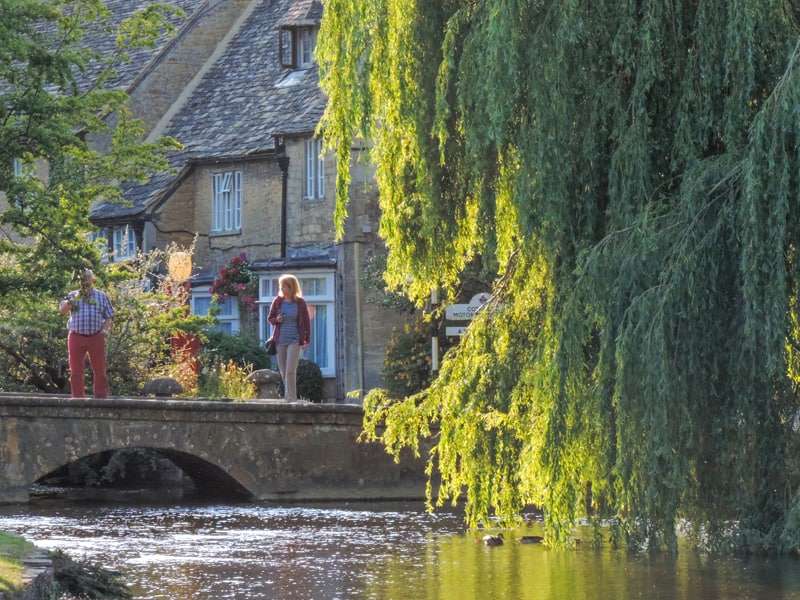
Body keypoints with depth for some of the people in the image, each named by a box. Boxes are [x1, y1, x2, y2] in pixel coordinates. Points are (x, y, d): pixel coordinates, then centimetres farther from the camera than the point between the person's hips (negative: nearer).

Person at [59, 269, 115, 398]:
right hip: (76, 337, 0)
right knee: (76, 371, 1)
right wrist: (74, 299, -13)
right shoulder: (73, 295, 12)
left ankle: (101, 397, 0)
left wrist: (104, 331, -3)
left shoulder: (101, 296, 12)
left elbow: (108, 317, 12)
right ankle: (78, 398, 5)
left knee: (100, 370, -2)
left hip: (96, 338, 0)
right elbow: (62, 309, -2)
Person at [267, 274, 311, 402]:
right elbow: (270, 318, 12)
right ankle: (288, 397, 20)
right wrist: (276, 320, -11)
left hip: (294, 340, -3)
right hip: (280, 340, 3)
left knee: (290, 371, -12)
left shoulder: (300, 302, -2)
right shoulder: (278, 301, 4)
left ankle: (291, 399, -12)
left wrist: (307, 340, 1)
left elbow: (306, 321, 4)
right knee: (283, 372, 7)